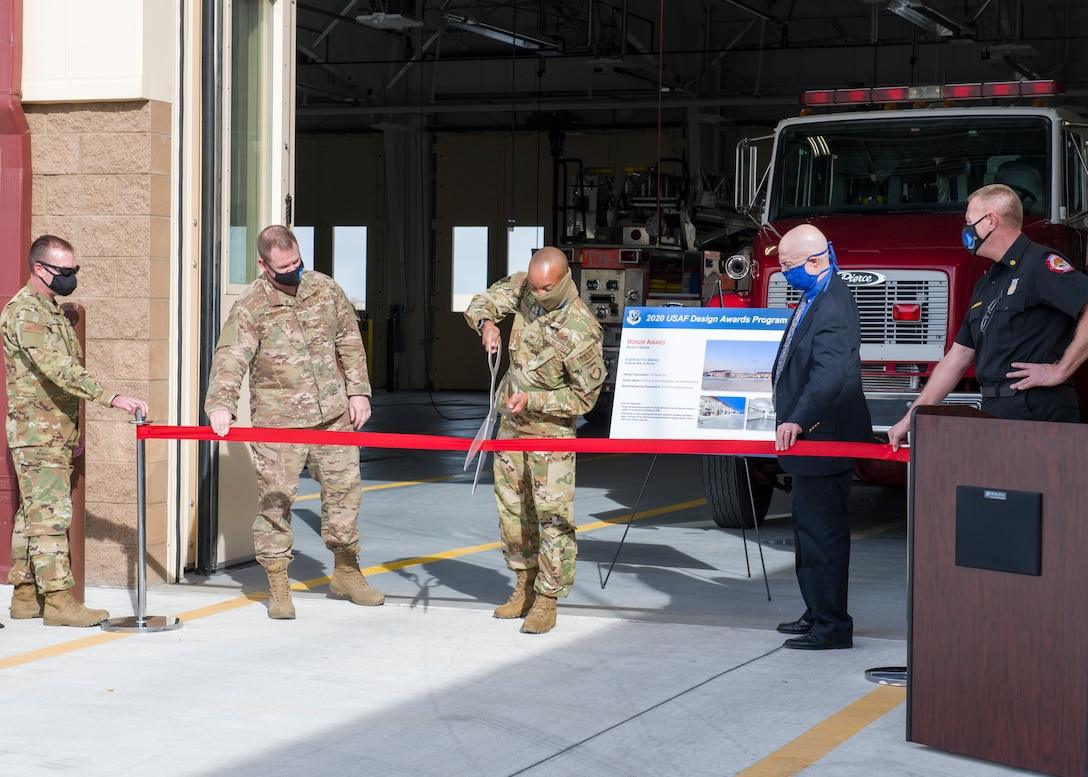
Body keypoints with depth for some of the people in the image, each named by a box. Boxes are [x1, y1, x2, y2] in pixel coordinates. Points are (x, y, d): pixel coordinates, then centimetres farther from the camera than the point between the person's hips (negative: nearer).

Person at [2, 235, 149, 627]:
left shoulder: (53, 309, 17)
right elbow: (58, 369, -27)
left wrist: (74, 426, 23)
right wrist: (112, 398, -33)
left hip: (57, 430, 9)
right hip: (37, 433, -9)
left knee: (33, 513, 12)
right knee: (51, 514, -10)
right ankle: (59, 599, -10)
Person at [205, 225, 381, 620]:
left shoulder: (325, 289, 5)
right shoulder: (250, 307, -9)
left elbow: (350, 340, 14)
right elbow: (230, 357, -21)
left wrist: (358, 390, 8)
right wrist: (221, 403, -36)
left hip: (333, 412, 4)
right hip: (277, 420, -4)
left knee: (343, 487, 9)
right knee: (275, 497, -4)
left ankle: (346, 573, 25)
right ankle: (278, 586, 6)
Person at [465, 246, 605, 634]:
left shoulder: (581, 330, -25)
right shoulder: (522, 287, -7)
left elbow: (585, 396, -18)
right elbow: (480, 304, 5)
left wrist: (533, 400, -25)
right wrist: (486, 323, -19)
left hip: (552, 426, -7)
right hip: (513, 423, 7)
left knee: (553, 514, -8)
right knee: (512, 506, 13)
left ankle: (547, 602, -2)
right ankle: (525, 587, 25)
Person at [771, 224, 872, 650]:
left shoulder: (833, 306, -21)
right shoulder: (815, 296, 13)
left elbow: (830, 375, -33)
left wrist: (798, 421, -41)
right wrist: (793, 422, 29)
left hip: (824, 441, -11)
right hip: (810, 439, 11)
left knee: (822, 532, -7)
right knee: (809, 528, 19)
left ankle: (833, 626, -1)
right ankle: (817, 614, 29)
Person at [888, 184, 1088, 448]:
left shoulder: (1039, 264, -6)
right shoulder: (987, 285, 23)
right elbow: (957, 358, 24)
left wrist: (1061, 370, -18)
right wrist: (910, 419, 19)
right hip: (996, 413, 8)